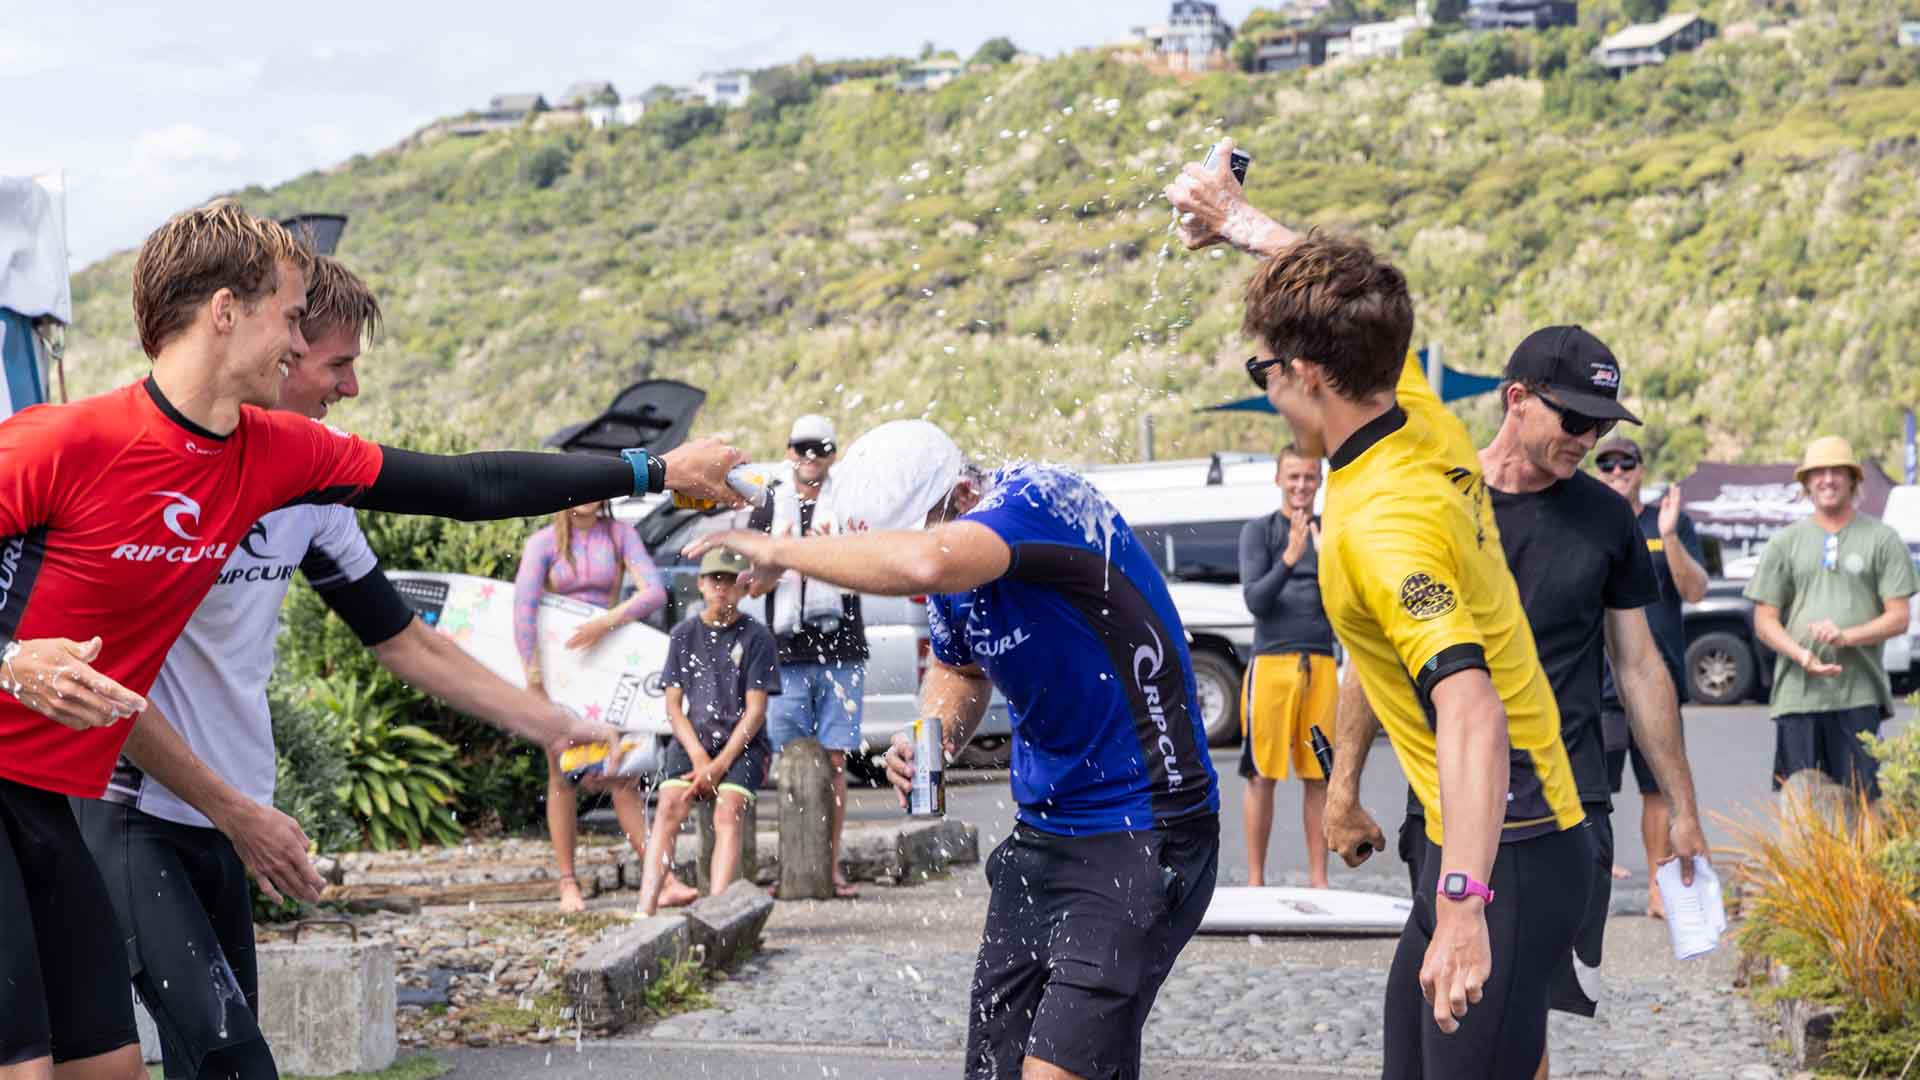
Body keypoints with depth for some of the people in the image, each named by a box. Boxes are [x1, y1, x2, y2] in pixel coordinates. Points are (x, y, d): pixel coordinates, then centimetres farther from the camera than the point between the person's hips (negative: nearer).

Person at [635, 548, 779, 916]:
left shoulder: (756, 638, -1)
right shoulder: (684, 635, 9)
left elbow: (755, 710, -5)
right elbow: (674, 705, 7)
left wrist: (720, 764, -14)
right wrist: (699, 758, -7)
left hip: (742, 743, -2)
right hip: (693, 739, 2)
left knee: (728, 811, -25)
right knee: (668, 807, -20)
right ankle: (646, 908, -30)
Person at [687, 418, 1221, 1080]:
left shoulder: (1042, 499, -20)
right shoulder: (958, 582, 5)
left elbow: (926, 563, -40)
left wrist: (784, 551, -26)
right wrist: (931, 741, 3)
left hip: (1143, 838, -9)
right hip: (1040, 838, 9)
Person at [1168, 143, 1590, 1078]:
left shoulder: (1383, 522, -25)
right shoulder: (1426, 422, 2)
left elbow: (1474, 718, -35)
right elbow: (1355, 309, 24)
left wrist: (1463, 906, -43)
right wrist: (1241, 220, 36)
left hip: (1505, 853, -10)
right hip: (1469, 845, 10)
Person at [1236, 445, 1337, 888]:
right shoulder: (1259, 531, 5)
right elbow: (1255, 599, -4)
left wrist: (1326, 560, -9)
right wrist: (1289, 559, -19)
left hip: (1321, 664, 3)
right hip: (1271, 663, -3)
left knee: (1318, 776, 3)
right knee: (1262, 775, -1)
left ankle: (1318, 879, 9)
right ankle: (1256, 878, 5)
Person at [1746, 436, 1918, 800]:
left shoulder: (1882, 540, 7)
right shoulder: (1785, 542, 12)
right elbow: (1764, 621, 9)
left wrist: (1846, 636, -15)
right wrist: (1802, 655, -10)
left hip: (1859, 692, -2)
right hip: (1797, 692, 2)